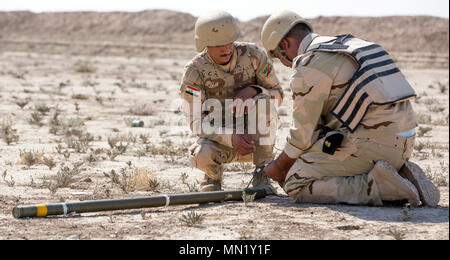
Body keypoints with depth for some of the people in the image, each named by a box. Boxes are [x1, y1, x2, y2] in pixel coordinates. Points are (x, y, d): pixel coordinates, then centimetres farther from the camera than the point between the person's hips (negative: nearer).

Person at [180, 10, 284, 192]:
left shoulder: (253, 54, -12)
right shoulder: (194, 71, -16)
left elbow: (277, 95, -4)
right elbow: (196, 122, -19)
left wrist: (253, 90, -28)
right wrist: (231, 137, -36)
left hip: (254, 136, 2)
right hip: (219, 136, -1)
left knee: (263, 103, -30)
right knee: (202, 155, -36)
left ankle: (262, 176, -15)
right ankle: (214, 174, 4)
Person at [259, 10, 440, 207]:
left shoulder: (309, 64, -6)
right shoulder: (351, 46, 24)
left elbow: (303, 133, -6)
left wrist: (278, 166, 12)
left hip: (370, 143, -9)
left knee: (296, 185, -5)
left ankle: (379, 186, -16)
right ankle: (403, 176, 7)